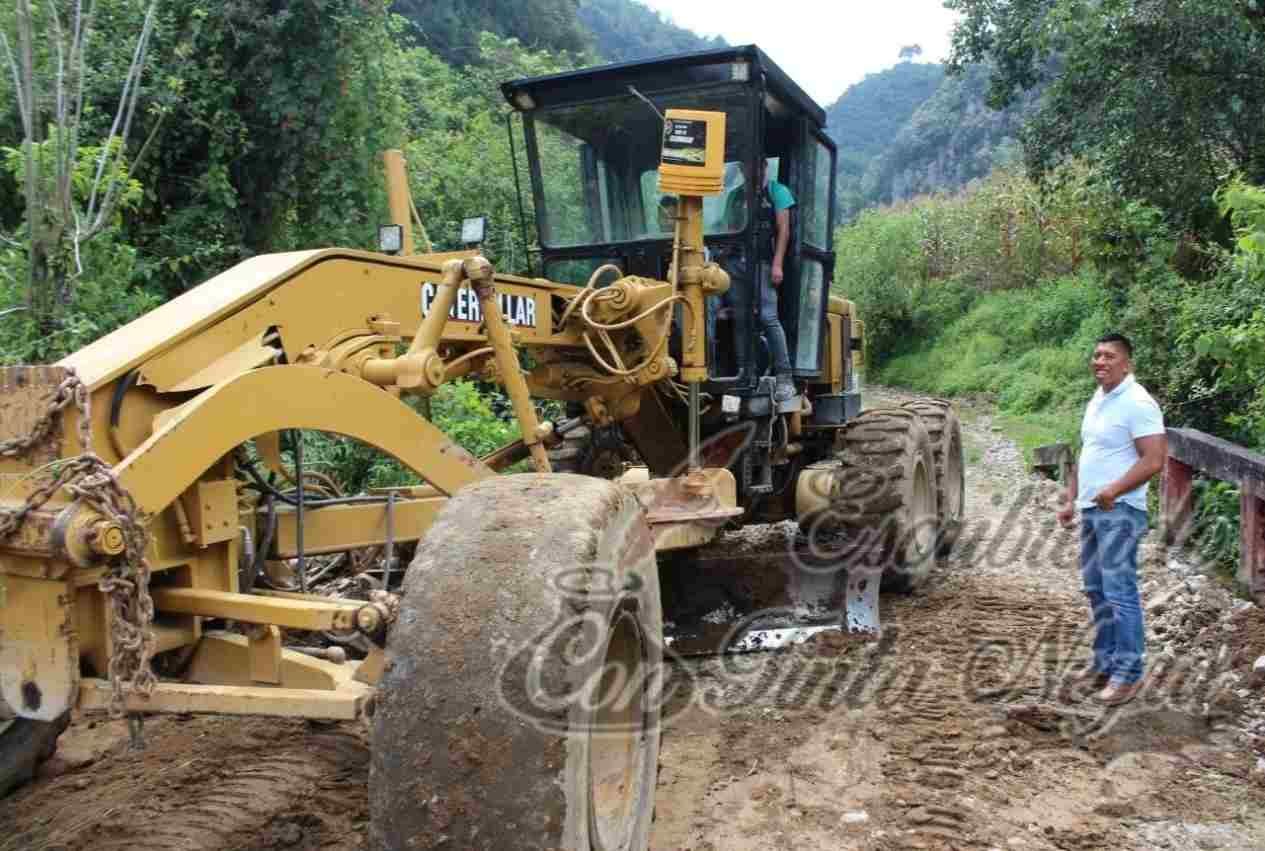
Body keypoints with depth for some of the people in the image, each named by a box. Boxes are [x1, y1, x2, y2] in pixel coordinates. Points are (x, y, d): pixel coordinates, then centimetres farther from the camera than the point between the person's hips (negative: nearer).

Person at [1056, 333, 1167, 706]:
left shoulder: (1137, 402, -13)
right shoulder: (1096, 400, 15)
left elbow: (1154, 460, -19)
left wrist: (1113, 491, -25)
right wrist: (1070, 500, 17)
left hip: (1119, 512, -9)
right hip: (1092, 510, 9)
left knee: (1120, 592, -6)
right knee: (1096, 590, 15)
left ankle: (1129, 672, 2)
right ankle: (1105, 661, 26)